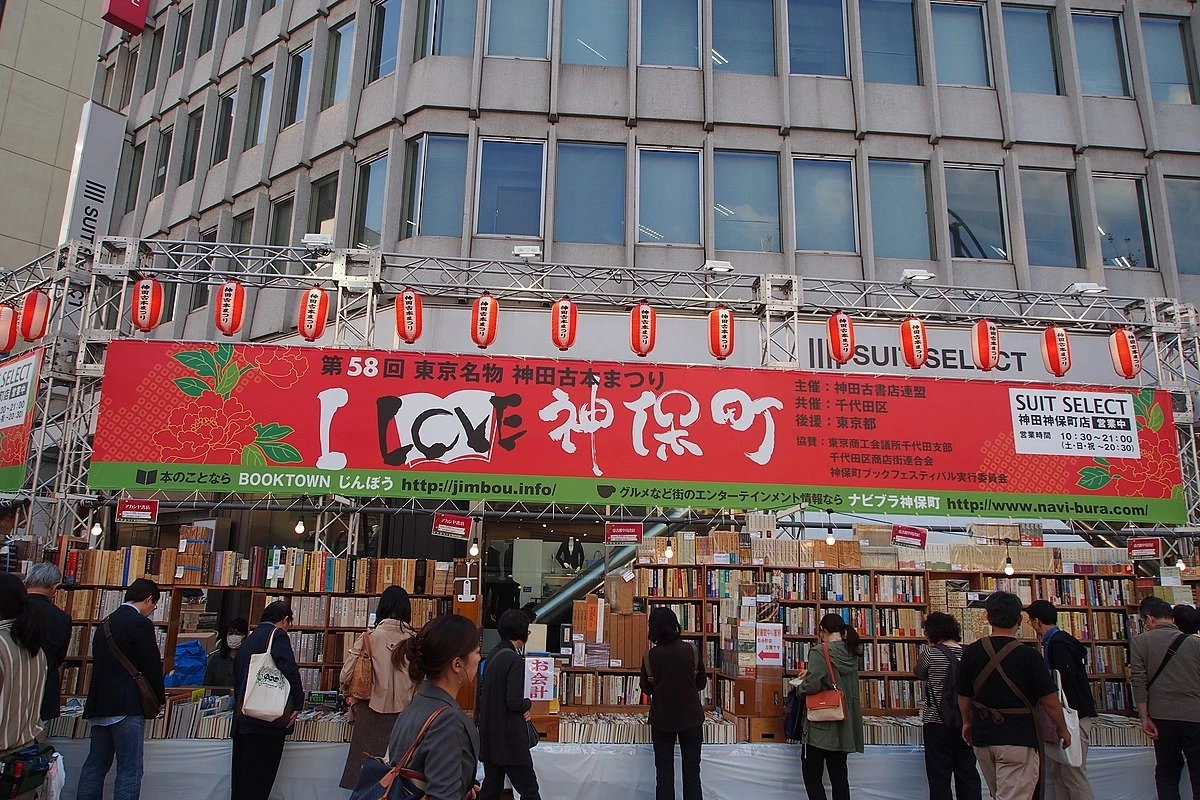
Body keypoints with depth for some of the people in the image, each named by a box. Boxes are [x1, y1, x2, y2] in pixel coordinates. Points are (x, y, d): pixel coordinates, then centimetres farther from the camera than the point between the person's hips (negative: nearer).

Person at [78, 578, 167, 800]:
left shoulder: (105, 623, 13)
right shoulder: (141, 624, -13)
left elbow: (101, 662, 17)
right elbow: (152, 665, -12)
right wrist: (160, 697, 5)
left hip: (99, 704, 8)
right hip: (126, 706, -8)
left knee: (95, 765, 16)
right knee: (129, 770, -3)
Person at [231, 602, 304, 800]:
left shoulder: (249, 639, 18)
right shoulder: (277, 635, -7)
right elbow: (290, 671, -19)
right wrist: (297, 705, -11)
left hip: (243, 718, 8)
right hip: (268, 719, -8)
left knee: (242, 778, 14)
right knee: (259, 780, -2)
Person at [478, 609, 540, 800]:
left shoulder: (492, 656, 8)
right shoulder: (515, 660, -18)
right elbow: (514, 702, -24)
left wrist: (522, 709, 7)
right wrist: (528, 704, -2)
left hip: (490, 737, 8)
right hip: (510, 739, -8)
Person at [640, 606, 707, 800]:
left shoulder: (650, 655, -11)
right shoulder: (691, 650, -9)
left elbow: (646, 689, 1)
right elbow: (702, 683, 2)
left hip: (662, 719, 0)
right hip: (691, 717, 0)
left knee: (664, 772, 10)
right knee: (691, 772, 9)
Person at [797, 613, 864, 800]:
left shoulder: (820, 652, -16)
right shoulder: (852, 652, 4)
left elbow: (812, 685, -24)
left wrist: (800, 687, -5)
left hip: (821, 724, -7)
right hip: (845, 724, 7)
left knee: (812, 775, 5)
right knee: (839, 775, 13)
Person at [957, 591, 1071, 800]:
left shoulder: (971, 652, -3)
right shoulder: (1028, 655, -13)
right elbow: (1049, 701, -8)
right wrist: (1063, 729, 11)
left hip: (982, 738, 4)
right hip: (1017, 739, -4)